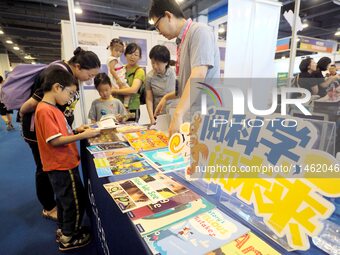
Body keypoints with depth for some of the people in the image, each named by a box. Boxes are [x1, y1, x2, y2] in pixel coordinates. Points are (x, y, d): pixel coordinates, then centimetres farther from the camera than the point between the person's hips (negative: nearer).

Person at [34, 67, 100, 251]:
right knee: (76, 200, 7)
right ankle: (69, 238, 26)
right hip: (62, 166, -10)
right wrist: (83, 135, -23)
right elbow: (55, 141, -25)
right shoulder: (45, 110, -21)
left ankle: (64, 230, 42)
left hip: (63, 164, 10)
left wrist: (79, 131, 2)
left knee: (65, 199, 23)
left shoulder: (52, 108, 9)